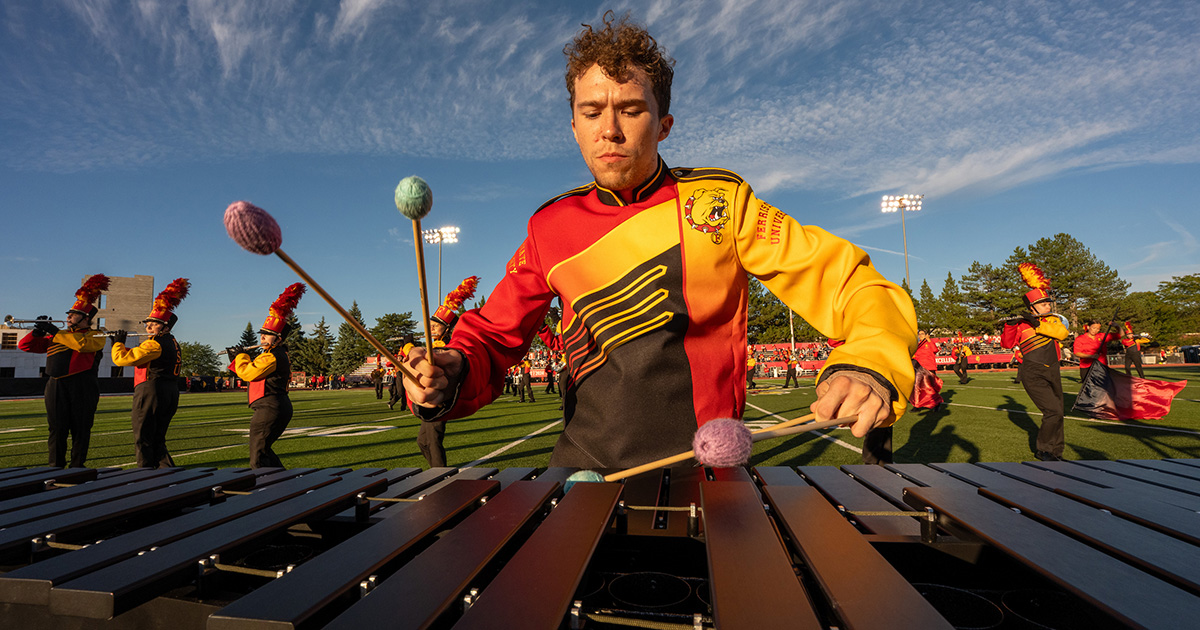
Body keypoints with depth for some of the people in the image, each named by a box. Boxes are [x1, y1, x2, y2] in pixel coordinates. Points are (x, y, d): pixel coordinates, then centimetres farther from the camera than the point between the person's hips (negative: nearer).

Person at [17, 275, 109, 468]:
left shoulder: (96, 336, 5)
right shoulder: (57, 336, 21)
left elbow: (82, 343, -17)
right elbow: (25, 345, 22)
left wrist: (55, 332, -10)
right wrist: (38, 332, 3)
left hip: (82, 388, -4)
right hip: (56, 387, 4)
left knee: (81, 428, 0)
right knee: (57, 429, 3)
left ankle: (77, 468, 9)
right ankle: (56, 468, 10)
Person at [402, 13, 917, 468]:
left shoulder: (720, 201, -1)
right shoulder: (550, 229, 4)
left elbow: (849, 282, -4)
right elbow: (491, 338, 8)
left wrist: (870, 363, -24)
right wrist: (453, 375, -14)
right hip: (584, 467, 2)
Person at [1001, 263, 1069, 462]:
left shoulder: (1053, 319, 9)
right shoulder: (1021, 324, -5)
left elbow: (1062, 333, -11)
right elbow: (1007, 343, -14)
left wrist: (1038, 325, -23)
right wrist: (1010, 325, -30)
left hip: (1052, 372, 6)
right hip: (1033, 375, -6)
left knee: (1056, 413, 14)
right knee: (1053, 411, -16)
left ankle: (1056, 452, 30)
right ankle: (1043, 450, 1)